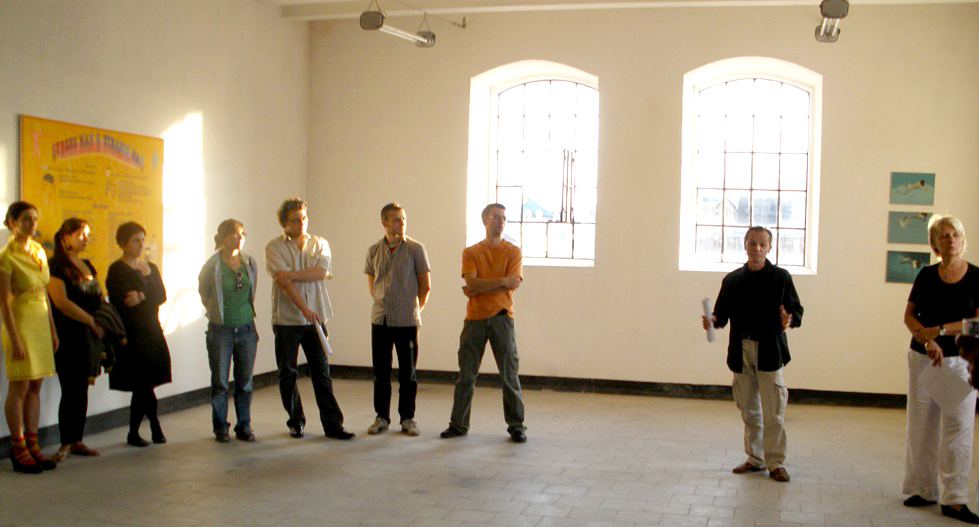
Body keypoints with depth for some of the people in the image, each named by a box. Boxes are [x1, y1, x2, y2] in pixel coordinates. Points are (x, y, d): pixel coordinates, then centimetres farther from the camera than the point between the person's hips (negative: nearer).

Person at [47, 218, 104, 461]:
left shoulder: (87, 266, 16)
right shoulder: (56, 266, -8)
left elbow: (99, 299, 20)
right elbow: (62, 302, -16)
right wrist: (92, 321, -14)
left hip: (87, 335, 7)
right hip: (67, 336, -7)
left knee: (82, 389, 8)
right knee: (70, 389, -5)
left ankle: (77, 441, 15)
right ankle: (66, 444, 3)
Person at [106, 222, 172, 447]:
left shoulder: (151, 268, 17)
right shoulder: (117, 270, -3)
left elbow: (162, 295, 4)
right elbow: (119, 303, -12)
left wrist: (142, 297, -13)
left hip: (152, 332, 5)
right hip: (132, 335, -5)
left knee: (141, 385, 6)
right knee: (143, 384, -6)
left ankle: (134, 433, 16)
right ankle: (155, 426, 10)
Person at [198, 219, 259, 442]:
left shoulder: (250, 263, 3)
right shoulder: (212, 266, -9)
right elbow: (203, 293, 4)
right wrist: (217, 312, 10)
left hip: (246, 329, 3)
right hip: (221, 330, -3)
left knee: (245, 382, 7)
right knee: (220, 383, 4)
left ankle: (244, 426, 18)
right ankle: (220, 428, 16)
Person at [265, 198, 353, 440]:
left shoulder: (319, 244, 8)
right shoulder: (274, 248, -2)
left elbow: (321, 272, -9)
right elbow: (284, 281, -14)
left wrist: (292, 274, -18)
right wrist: (304, 309, -23)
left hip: (315, 319, 2)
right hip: (286, 320, -1)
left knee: (322, 373, 2)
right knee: (288, 374, 6)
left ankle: (333, 424, 4)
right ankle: (296, 422, 21)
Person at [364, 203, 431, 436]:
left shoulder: (416, 249, -3)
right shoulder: (374, 251, 5)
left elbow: (425, 285, 2)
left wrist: (416, 310, 6)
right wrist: (380, 303, 13)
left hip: (407, 320, -2)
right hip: (380, 319, 2)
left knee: (407, 373, 4)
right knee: (381, 372, 8)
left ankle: (407, 418, 15)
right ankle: (381, 417, 19)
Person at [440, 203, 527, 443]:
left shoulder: (513, 252, 5)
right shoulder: (471, 252, 7)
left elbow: (512, 285, -9)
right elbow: (472, 283, -9)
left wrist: (479, 289, -10)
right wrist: (502, 280, -15)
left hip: (501, 317, -1)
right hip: (475, 318, 1)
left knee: (509, 374, -1)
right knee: (466, 374, 5)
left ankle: (516, 426, 8)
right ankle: (458, 424, 13)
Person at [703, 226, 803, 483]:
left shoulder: (781, 277, 2)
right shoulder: (732, 279, 8)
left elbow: (797, 309, 1)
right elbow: (722, 312, 8)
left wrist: (790, 319, -21)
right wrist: (713, 320, -13)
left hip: (770, 351, -3)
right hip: (741, 351, 3)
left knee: (773, 412, -3)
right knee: (749, 411, 12)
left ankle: (775, 463, 7)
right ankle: (755, 459, 23)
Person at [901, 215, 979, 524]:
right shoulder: (926, 275, 4)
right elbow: (909, 316, 2)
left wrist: (941, 330, -17)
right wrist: (927, 340, -13)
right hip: (922, 358, 3)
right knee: (921, 427, 6)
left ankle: (954, 500, 0)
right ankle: (923, 489, 16)